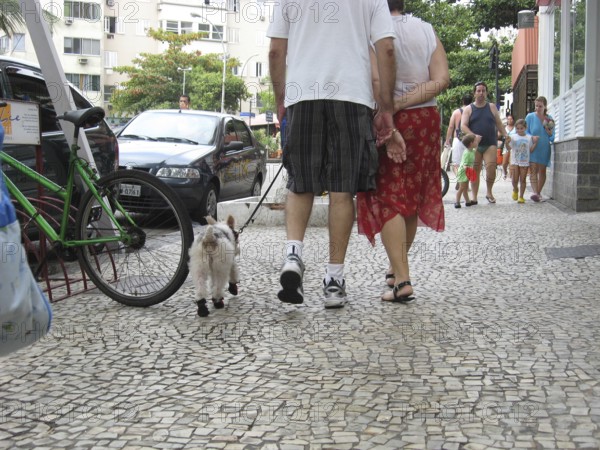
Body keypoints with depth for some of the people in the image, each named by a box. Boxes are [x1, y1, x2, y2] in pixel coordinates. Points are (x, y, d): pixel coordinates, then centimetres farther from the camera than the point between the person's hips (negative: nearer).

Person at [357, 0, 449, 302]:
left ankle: (401, 279, -13)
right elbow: (442, 79, -5)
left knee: (387, 199, -3)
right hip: (425, 119, 5)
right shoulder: (427, 31, 6)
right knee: (412, 198, 16)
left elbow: (376, 79, -23)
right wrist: (403, 103, -11)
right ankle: (396, 268, 30)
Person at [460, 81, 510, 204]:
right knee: (475, 171, -1)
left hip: (490, 144, 1)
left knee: (491, 169, -14)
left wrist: (505, 135, -1)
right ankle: (474, 197, 5)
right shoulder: (468, 109, 8)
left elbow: (498, 123, 16)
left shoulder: (492, 107, 14)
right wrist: (472, 135, -19)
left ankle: (489, 193, 6)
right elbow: (463, 126, -2)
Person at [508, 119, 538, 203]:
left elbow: (531, 150, 6)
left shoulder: (529, 137, 5)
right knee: (515, 180, -3)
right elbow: (509, 148, -2)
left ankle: (521, 196, 11)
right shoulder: (513, 137, 2)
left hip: (525, 162, 1)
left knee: (523, 180, 3)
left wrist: (535, 142, -6)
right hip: (515, 162, -1)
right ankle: (515, 189, 29)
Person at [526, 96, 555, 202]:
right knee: (534, 169, -15)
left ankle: (538, 193, 16)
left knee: (542, 170, 6)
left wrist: (549, 131, -12)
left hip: (544, 149, 3)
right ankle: (535, 192, -27)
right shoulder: (530, 117, -1)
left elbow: (552, 138, 9)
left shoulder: (549, 119, 6)